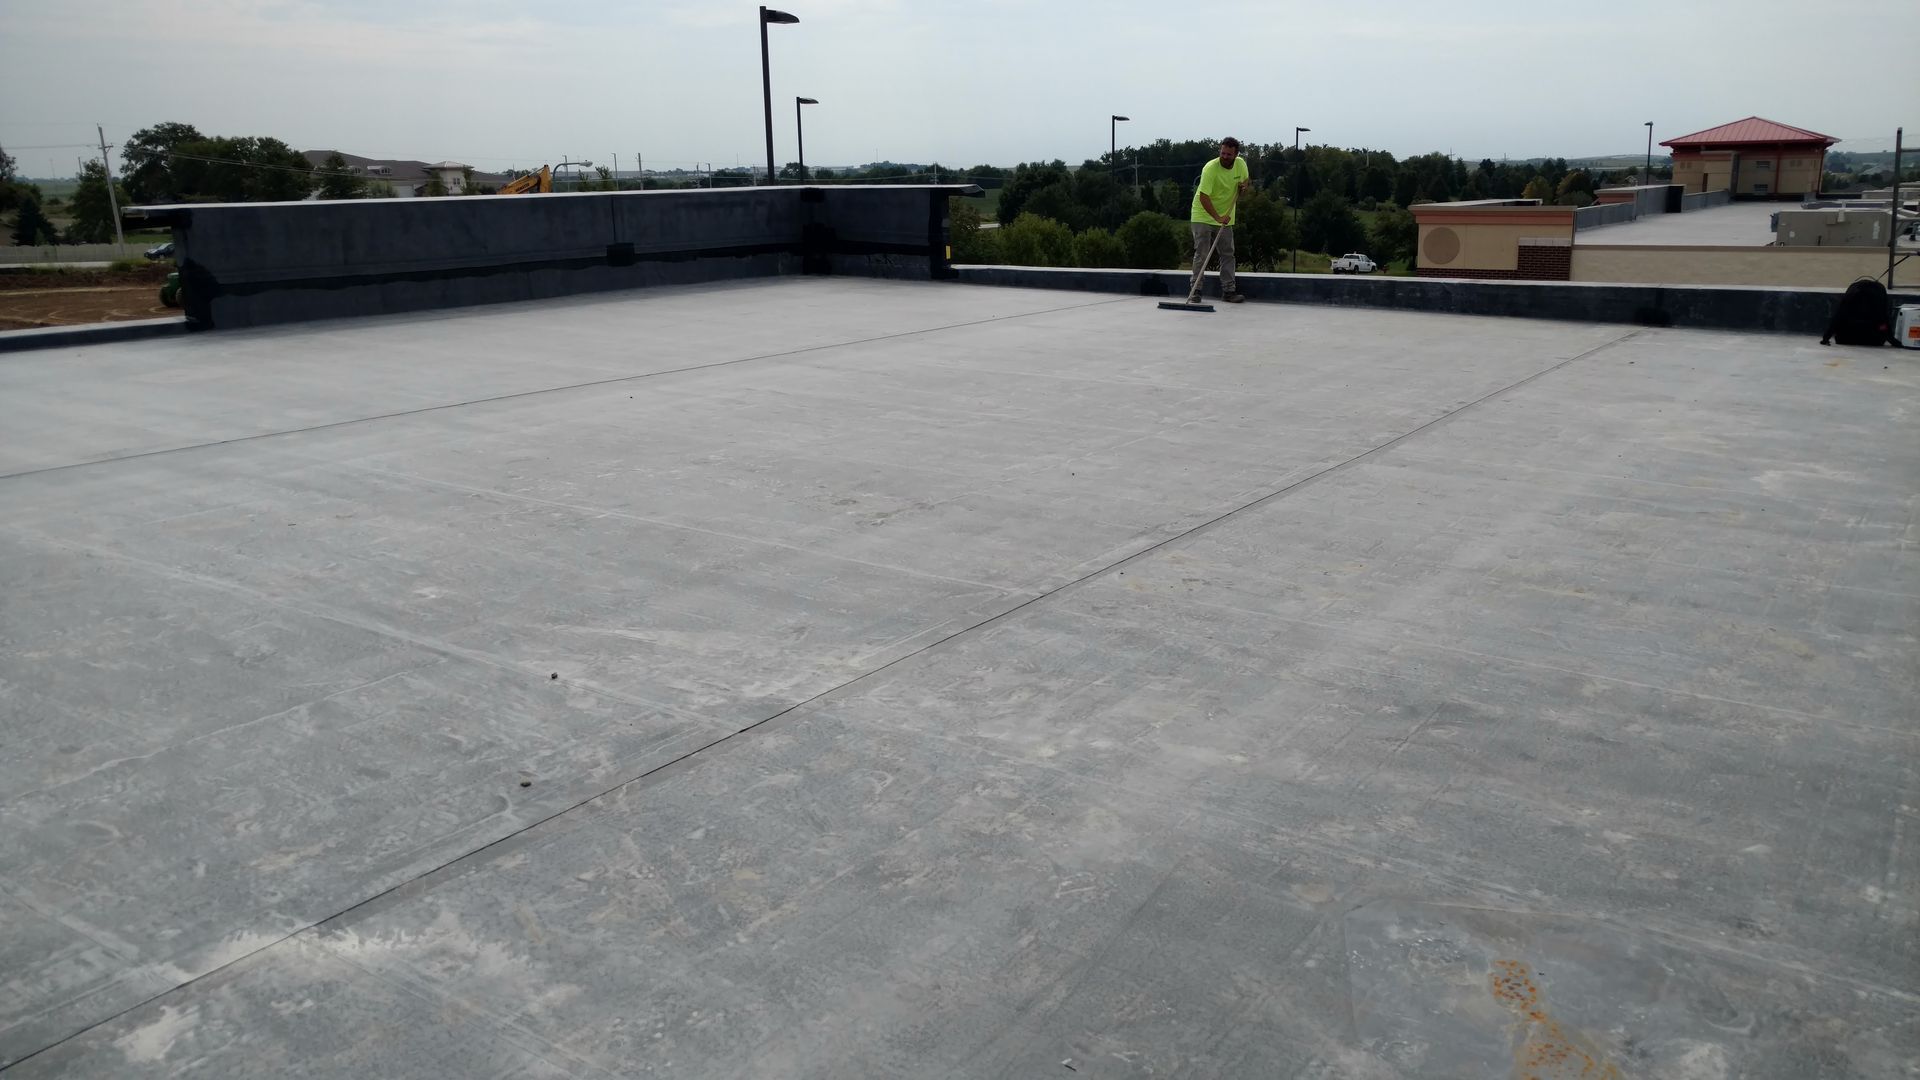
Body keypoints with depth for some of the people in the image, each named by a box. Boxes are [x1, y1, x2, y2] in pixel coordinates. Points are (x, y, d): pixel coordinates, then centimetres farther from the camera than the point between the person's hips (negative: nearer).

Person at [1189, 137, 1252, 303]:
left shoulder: (1241, 165, -4)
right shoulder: (1210, 168, -23)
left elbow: (1246, 183, 15)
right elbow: (1203, 197, -28)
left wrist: (1245, 186, -11)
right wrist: (1217, 218, -37)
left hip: (1226, 216, 6)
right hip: (1204, 216, -6)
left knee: (1228, 254, 7)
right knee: (1201, 254, -9)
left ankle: (1228, 291, 13)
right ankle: (1195, 291, -5)